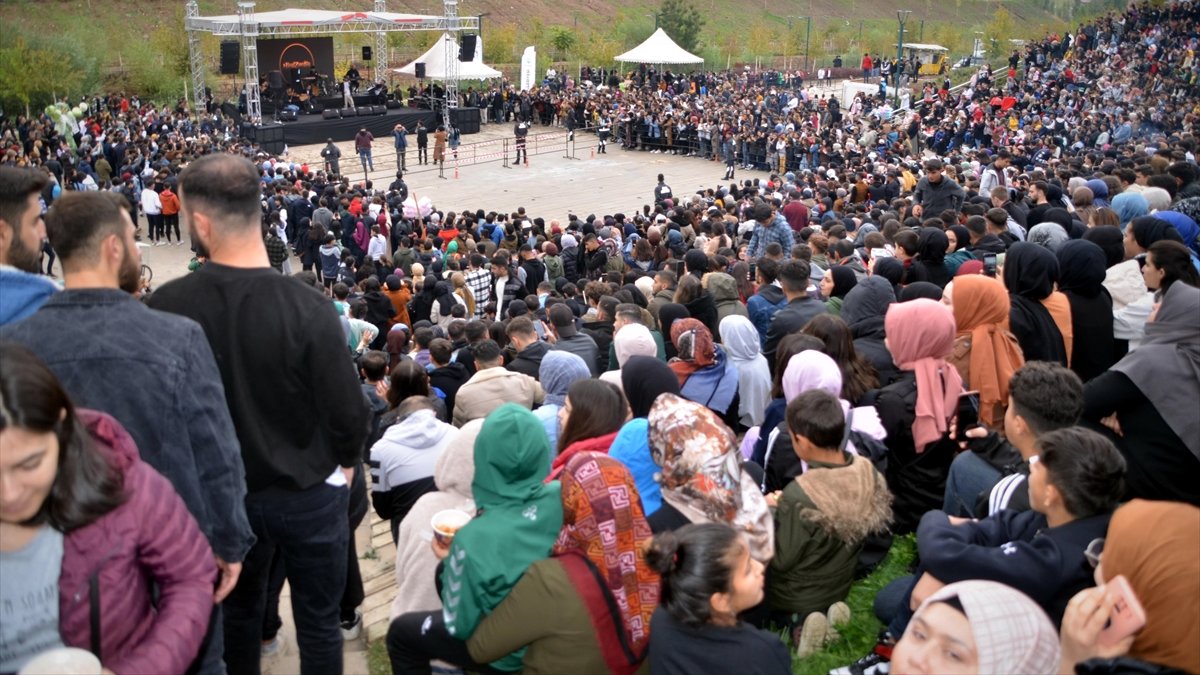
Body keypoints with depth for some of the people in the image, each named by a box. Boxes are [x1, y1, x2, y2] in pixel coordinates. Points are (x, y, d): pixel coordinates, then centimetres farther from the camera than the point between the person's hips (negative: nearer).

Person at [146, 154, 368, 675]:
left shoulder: (164, 308, -16)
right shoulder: (307, 308, -24)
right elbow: (346, 408, -19)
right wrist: (346, 464, 2)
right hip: (309, 493, -2)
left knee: (238, 612, 24)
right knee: (318, 621, 15)